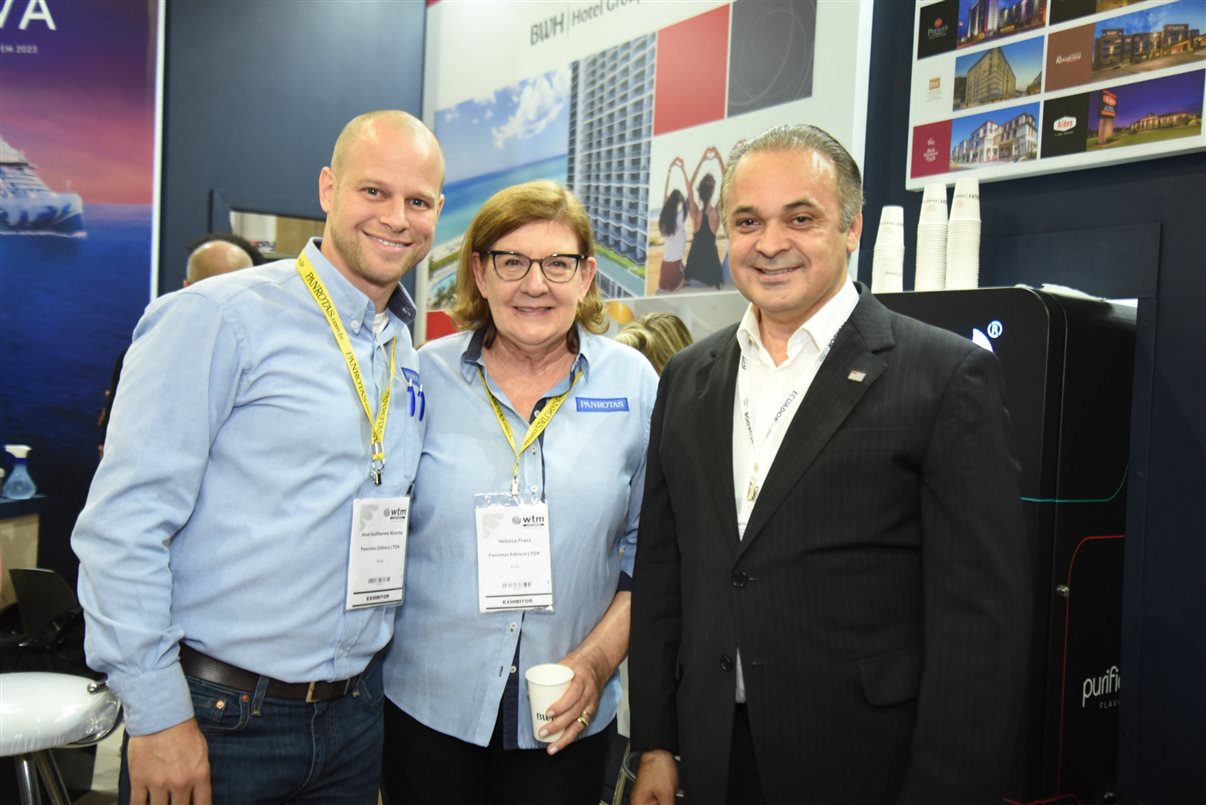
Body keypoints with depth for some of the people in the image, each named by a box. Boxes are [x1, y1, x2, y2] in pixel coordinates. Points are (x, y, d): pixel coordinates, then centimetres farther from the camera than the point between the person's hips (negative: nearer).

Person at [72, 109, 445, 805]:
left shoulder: (410, 356, 7)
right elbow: (124, 523, -15)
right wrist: (158, 716, -15)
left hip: (354, 715, 6)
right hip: (216, 721, -5)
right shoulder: (218, 318, -12)